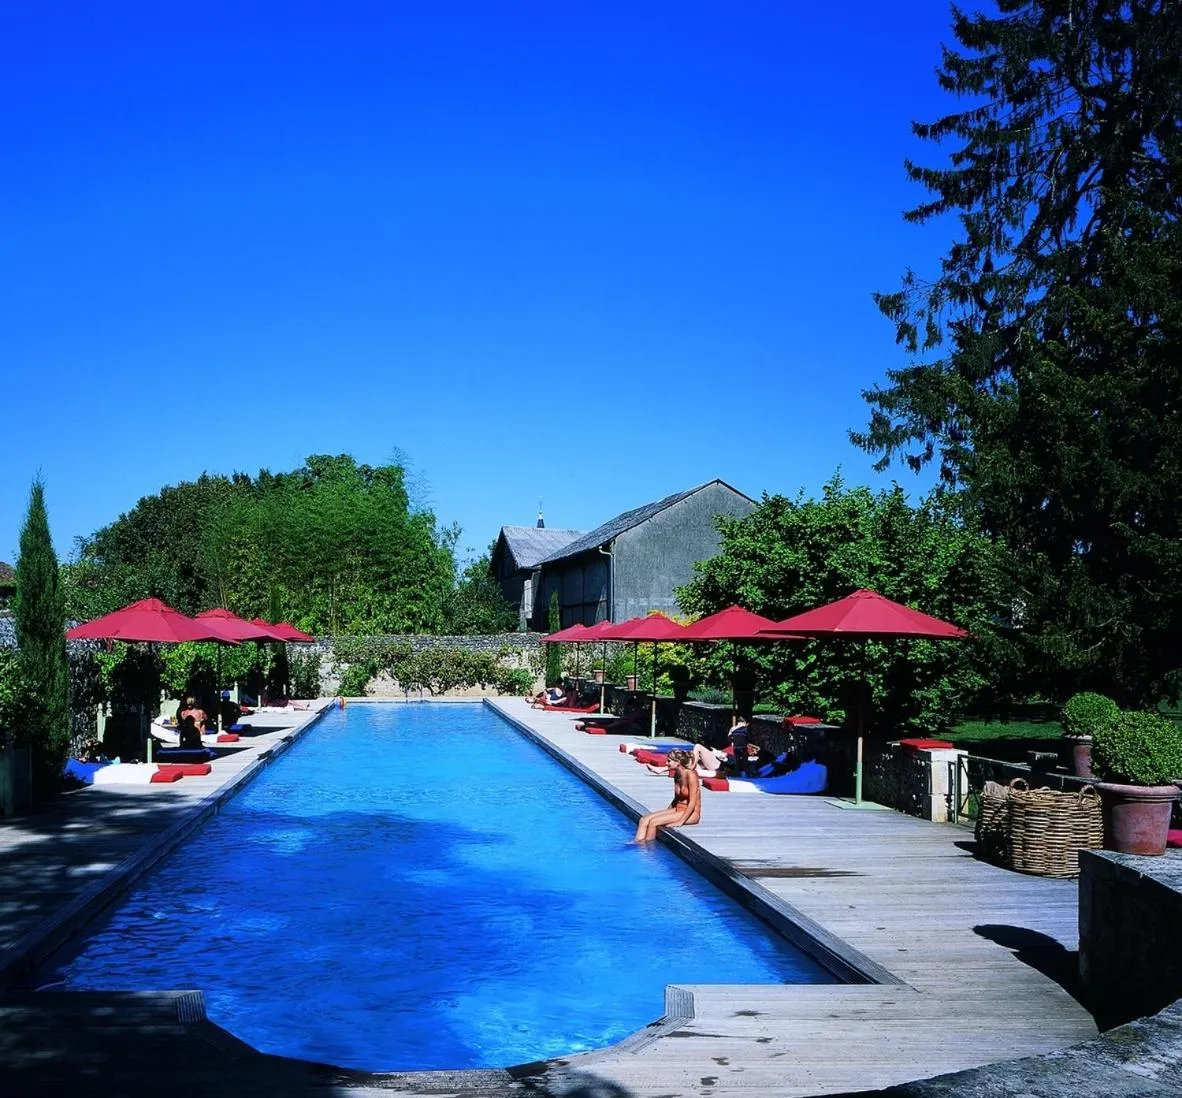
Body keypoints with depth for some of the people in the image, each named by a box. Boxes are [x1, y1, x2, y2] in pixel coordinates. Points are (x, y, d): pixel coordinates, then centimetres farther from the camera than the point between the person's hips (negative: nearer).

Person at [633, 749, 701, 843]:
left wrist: (680, 822, -21)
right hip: (678, 809, 9)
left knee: (653, 821, -21)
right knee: (644, 819, -8)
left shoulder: (690, 775, -19)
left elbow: (692, 803, -20)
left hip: (691, 813, -9)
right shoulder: (676, 774, 8)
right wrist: (666, 812, 9)